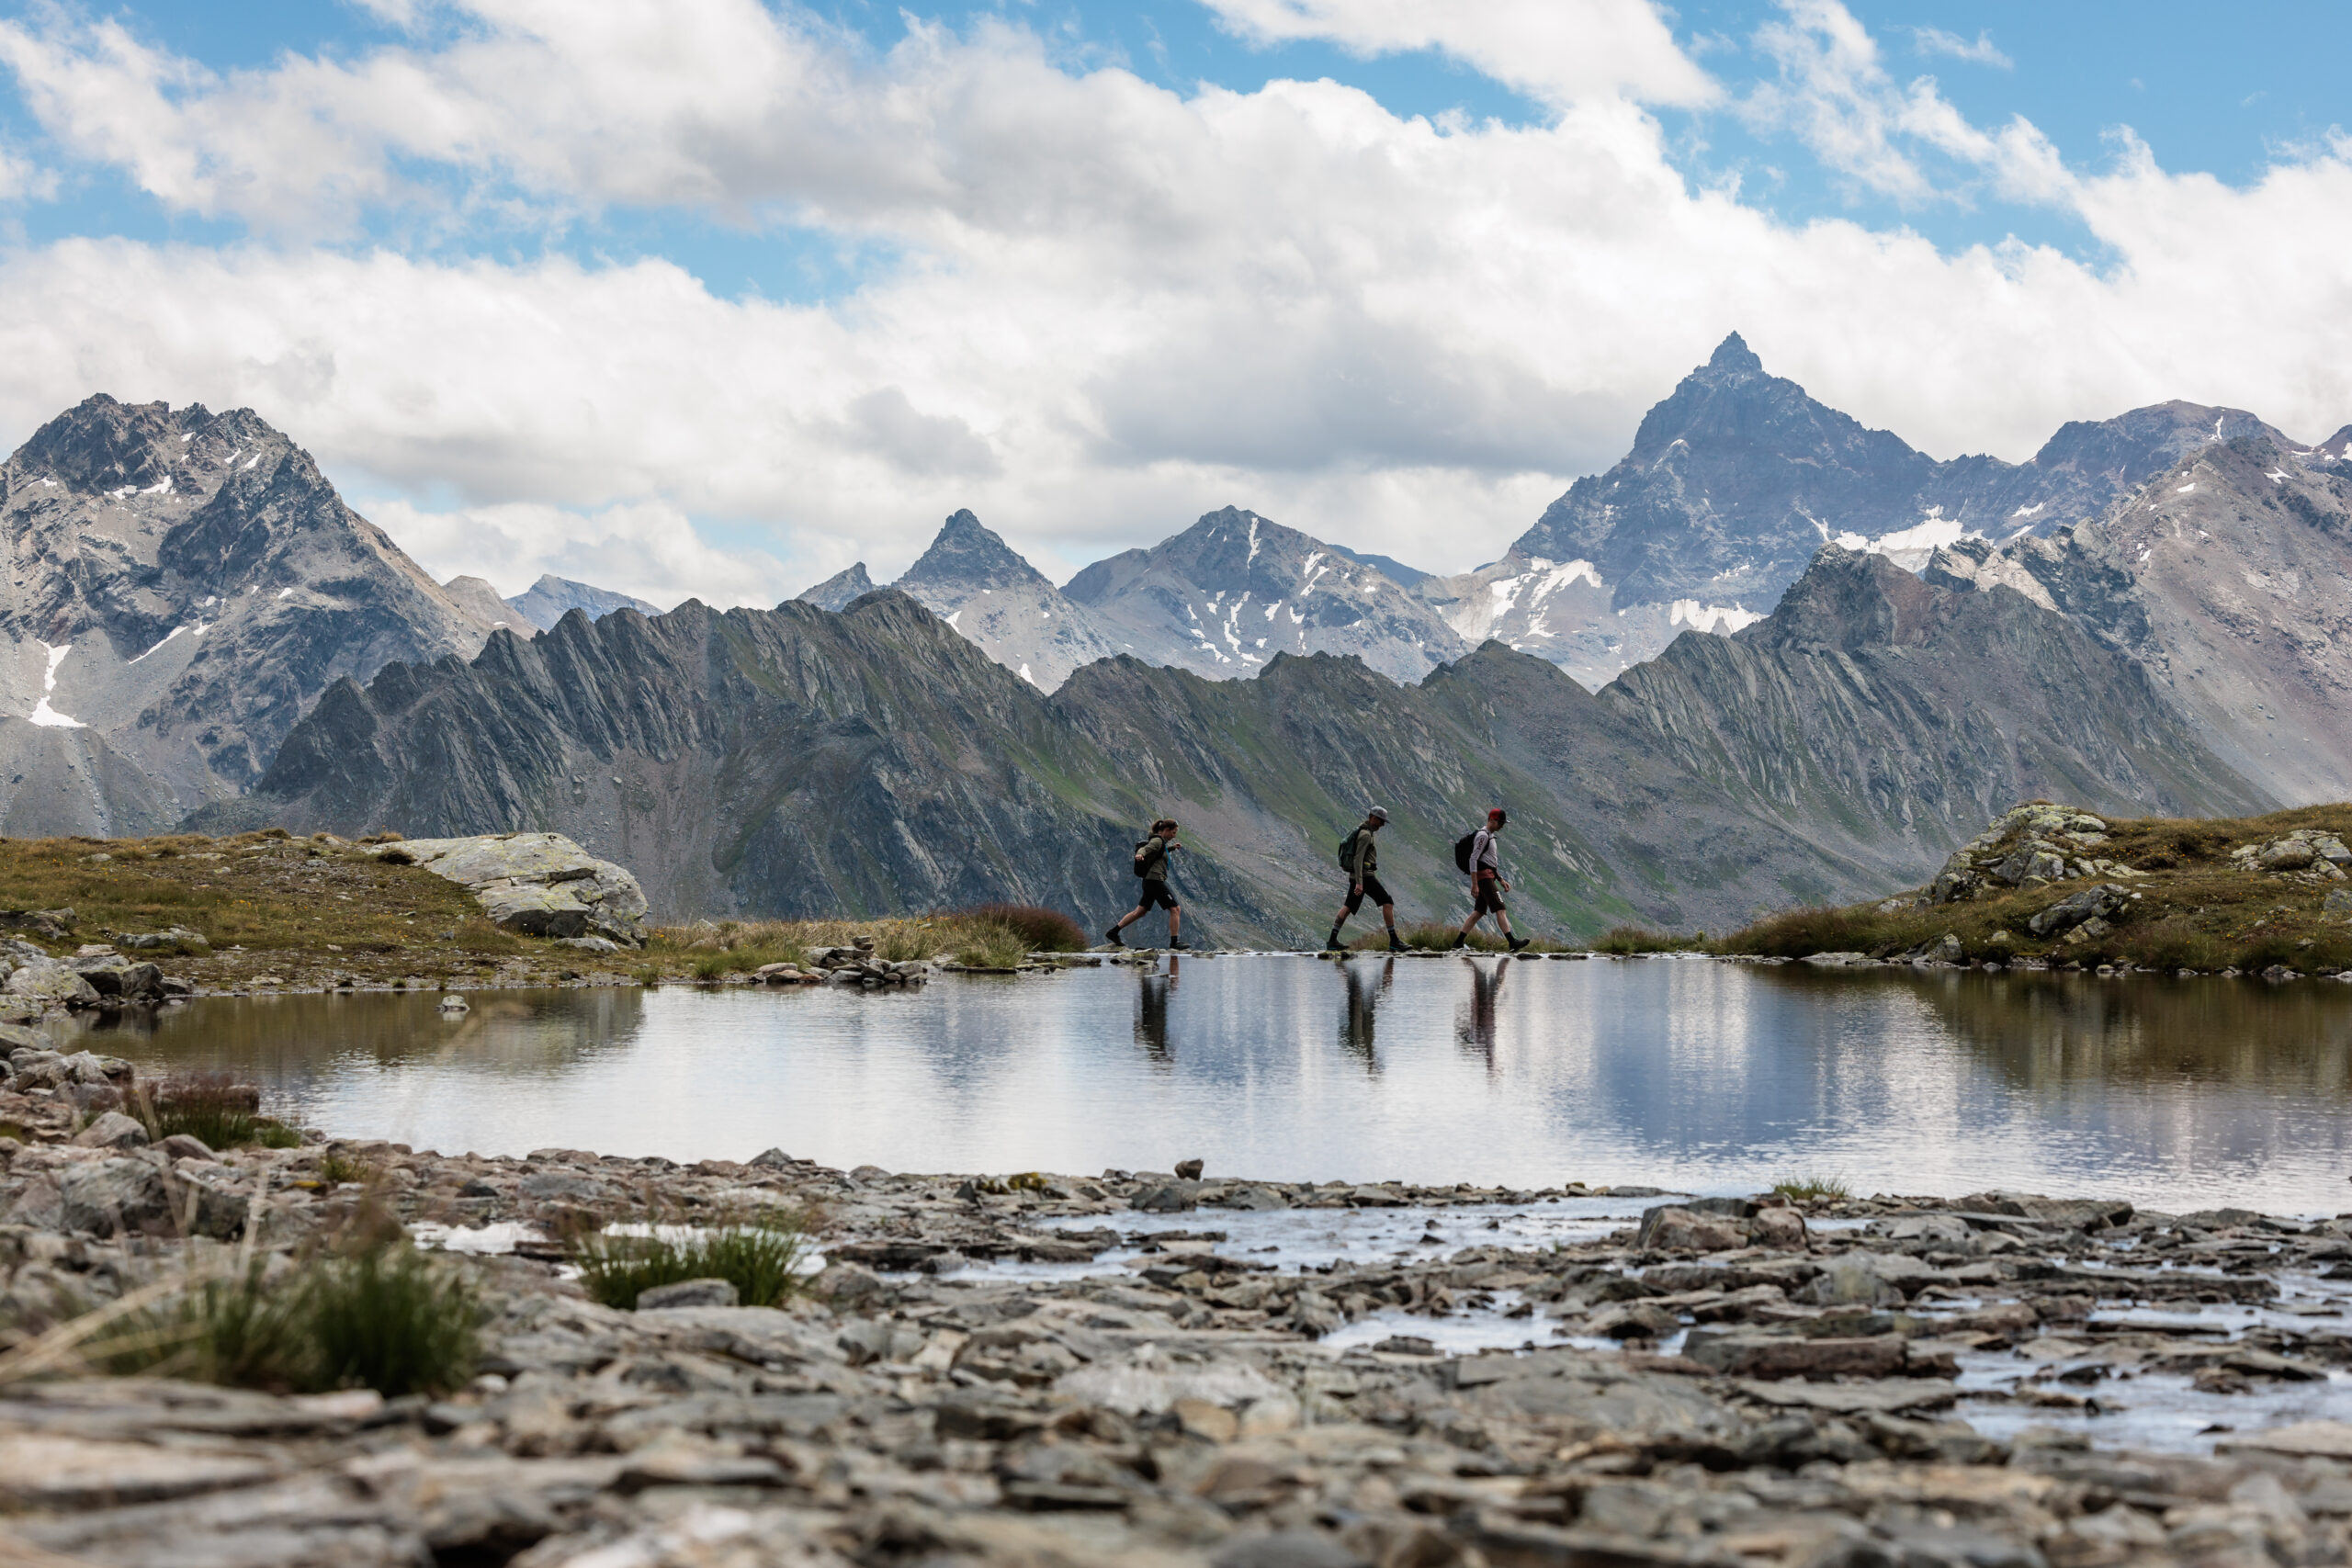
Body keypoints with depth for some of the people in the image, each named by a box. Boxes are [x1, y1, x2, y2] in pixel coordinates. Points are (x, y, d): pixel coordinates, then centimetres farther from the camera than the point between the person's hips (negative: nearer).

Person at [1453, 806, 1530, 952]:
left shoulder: (1489, 836, 22)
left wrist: (1501, 880, 23)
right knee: (1500, 909, -14)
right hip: (1484, 876, -10)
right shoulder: (1482, 835, -11)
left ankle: (1459, 941, 8)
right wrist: (1474, 885, -22)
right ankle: (1512, 942, -20)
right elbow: (1473, 859, -18)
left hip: (1489, 878, 10)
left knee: (1478, 912, 8)